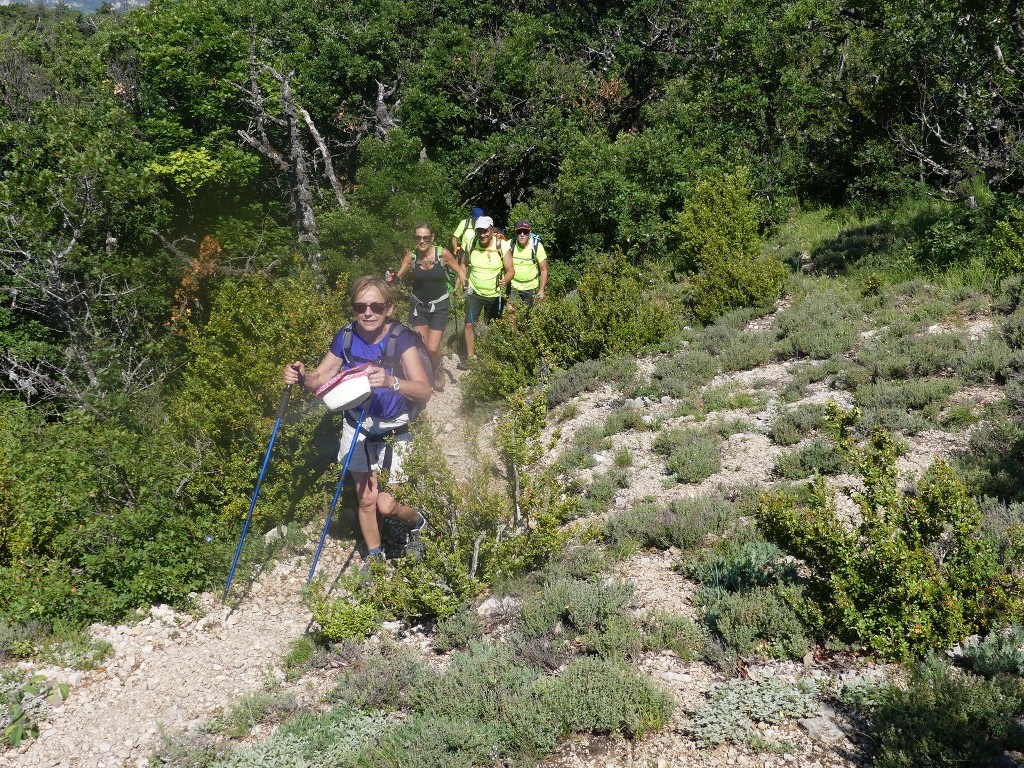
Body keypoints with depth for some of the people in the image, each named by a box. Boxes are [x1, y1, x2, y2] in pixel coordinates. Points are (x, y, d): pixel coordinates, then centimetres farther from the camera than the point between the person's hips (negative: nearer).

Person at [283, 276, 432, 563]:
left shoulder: (401, 339, -23)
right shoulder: (346, 337, -12)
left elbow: (423, 391, -33)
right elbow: (321, 378, -1)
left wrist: (391, 382, -52)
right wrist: (301, 376, -24)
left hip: (394, 431, -3)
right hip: (357, 428, 3)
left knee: (384, 504, -5)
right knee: (366, 499, 12)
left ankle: (417, 521, 29)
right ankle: (375, 556, 36)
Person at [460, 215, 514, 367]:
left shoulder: (502, 247, -18)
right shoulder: (471, 245, -10)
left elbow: (510, 270, -14)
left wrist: (505, 281, -35)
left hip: (495, 294, -1)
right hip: (474, 292, 1)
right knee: (469, 324, -8)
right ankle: (470, 357, 3)